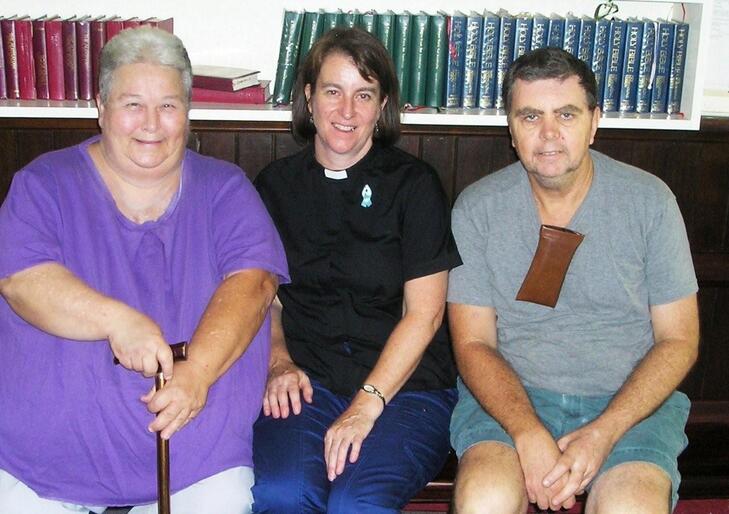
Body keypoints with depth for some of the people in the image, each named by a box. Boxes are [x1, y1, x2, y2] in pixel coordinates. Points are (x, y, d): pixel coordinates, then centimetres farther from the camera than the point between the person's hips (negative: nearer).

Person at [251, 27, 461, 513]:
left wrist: (367, 404, -13)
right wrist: (279, 362, -3)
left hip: (405, 384, -2)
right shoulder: (276, 184, 12)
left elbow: (424, 312, -4)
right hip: (307, 379, 2)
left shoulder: (415, 184, 2)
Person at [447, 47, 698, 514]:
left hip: (630, 398, 0)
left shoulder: (649, 200, -1)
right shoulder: (477, 208, -1)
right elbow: (473, 343, -2)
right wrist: (528, 435, -20)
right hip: (509, 393, 0)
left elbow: (678, 340, 0)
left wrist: (604, 432, -15)